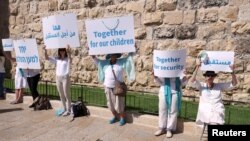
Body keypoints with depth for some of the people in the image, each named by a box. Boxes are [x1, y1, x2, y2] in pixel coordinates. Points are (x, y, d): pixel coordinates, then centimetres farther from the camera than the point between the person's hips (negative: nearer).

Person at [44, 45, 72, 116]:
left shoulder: (67, 59, -3)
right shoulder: (56, 59, 10)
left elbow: (70, 60, -27)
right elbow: (47, 58, 5)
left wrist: (68, 52, -44)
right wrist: (45, 51, -12)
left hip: (65, 78, -5)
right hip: (58, 78, 5)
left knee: (66, 94, -1)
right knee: (61, 95, 10)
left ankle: (68, 110, 7)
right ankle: (64, 109, 21)